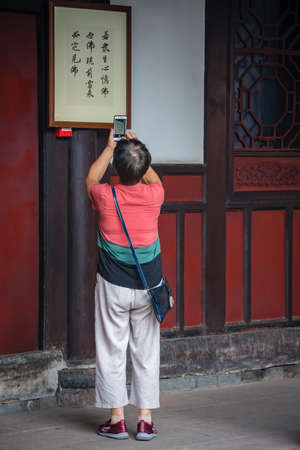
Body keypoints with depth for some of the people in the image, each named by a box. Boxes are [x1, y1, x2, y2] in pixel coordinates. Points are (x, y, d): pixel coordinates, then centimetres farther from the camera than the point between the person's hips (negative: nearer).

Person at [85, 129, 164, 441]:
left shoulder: (105, 197, -13)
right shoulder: (154, 195, -9)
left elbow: (90, 179, 13)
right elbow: (153, 178, 18)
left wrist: (110, 148, 20)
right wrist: (135, 147, 22)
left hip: (113, 286, -1)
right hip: (148, 286, 2)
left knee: (111, 352, 7)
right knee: (146, 351, 8)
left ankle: (117, 420, 10)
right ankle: (145, 420, 10)